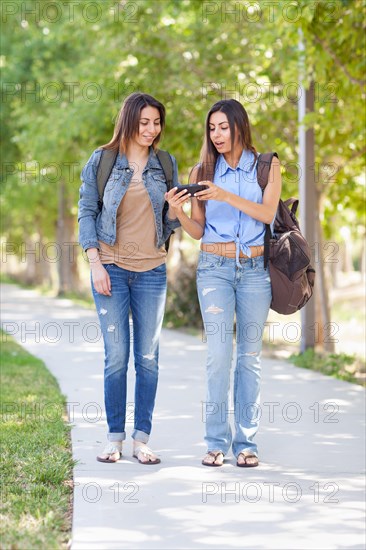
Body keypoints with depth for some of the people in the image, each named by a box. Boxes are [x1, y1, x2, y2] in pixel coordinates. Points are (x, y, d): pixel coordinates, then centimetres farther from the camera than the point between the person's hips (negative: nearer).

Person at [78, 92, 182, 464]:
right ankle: (114, 439, 8)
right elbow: (86, 212, 1)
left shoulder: (166, 164, 8)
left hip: (151, 269, 2)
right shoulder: (101, 161, 1)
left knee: (148, 357, 3)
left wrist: (176, 211, -8)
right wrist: (95, 264, -7)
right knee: (116, 355, -2)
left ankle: (142, 440, 9)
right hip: (111, 268, -2)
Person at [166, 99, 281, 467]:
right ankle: (217, 441, -3)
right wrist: (178, 213, -13)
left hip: (255, 268, 0)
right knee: (218, 354, -8)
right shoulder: (203, 171, 8)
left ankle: (246, 441, 6)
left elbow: (268, 213, -10)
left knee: (250, 354, 2)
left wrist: (226, 195, -19)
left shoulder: (267, 166, 5)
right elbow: (198, 230, 7)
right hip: (215, 267, 0)